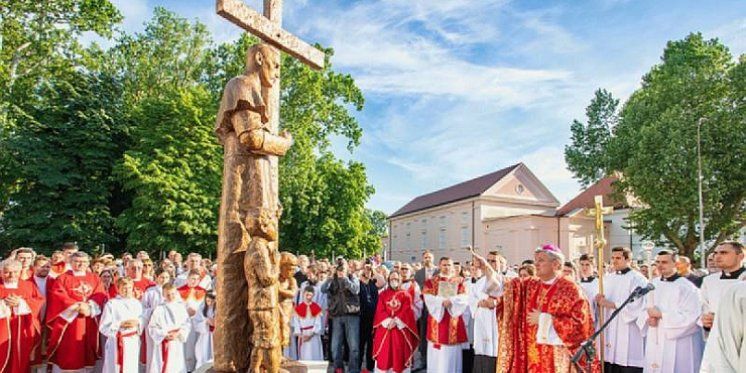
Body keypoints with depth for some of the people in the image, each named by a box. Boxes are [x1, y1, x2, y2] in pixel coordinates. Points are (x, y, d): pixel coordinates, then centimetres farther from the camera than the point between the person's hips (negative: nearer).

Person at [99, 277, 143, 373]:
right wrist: (120, 325, -18)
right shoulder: (111, 304, -7)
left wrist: (137, 323, -10)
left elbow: (142, 322, 11)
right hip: (117, 343, -4)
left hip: (133, 342, 4)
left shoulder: (137, 303, 6)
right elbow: (103, 327, -9)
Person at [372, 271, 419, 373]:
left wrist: (396, 321, -16)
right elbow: (380, 311, 0)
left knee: (398, 353, -1)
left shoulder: (406, 295, 6)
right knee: (384, 354, 1)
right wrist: (388, 321, -14)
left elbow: (406, 312, -4)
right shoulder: (383, 294, 9)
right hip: (384, 328, 1)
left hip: (400, 328, -1)